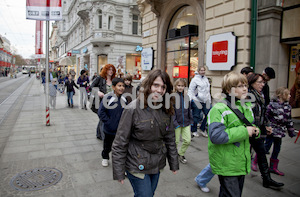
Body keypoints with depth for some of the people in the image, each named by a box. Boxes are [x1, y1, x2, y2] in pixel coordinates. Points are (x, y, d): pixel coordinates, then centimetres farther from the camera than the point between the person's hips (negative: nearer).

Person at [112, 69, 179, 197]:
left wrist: (174, 163, 10)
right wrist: (119, 172, -12)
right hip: (137, 166, -5)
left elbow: (170, 138, 7)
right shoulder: (133, 109, -19)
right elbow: (120, 143, -15)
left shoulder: (166, 110, -2)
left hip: (157, 165, 6)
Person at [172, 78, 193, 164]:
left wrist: (191, 120, 12)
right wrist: (175, 123, -17)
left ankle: (181, 154, 28)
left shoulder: (186, 96, 4)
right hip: (177, 123, -4)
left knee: (188, 140, 4)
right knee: (176, 141, 8)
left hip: (186, 123, 4)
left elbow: (189, 109, 13)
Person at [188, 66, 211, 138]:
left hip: (206, 101, 7)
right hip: (197, 101, -7)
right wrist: (190, 99, -19)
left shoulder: (206, 79, 15)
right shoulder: (195, 79, -8)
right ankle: (193, 130, 19)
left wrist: (209, 99, 16)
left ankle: (202, 129, 23)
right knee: (196, 116, 1)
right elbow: (191, 90, -10)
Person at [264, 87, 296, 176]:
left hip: (280, 132, 7)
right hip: (271, 130, -7)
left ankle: (273, 167, 27)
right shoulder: (272, 104, -13)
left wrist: (291, 131, 17)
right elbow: (266, 116, -12)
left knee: (277, 149, 14)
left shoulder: (288, 107, 8)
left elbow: (289, 120, 16)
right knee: (266, 147, -2)